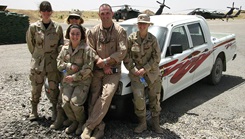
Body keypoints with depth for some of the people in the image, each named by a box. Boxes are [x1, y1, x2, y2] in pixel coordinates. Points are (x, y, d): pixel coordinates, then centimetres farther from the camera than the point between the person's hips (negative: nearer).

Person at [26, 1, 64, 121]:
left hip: (53, 62, 0)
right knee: (36, 88, 8)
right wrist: (37, 54, 10)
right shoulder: (33, 27, -1)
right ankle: (34, 110, 25)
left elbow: (61, 44, 9)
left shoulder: (57, 27, 0)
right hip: (37, 62, 0)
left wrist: (56, 54, 2)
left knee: (54, 88, 3)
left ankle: (55, 111, 18)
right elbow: (30, 44, 10)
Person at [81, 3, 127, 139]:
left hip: (113, 71, -2)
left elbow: (122, 52, -6)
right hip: (96, 71, 3)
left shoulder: (120, 31, 1)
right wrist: (103, 65, -8)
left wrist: (105, 61, -12)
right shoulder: (93, 31, 7)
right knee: (93, 99, -7)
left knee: (106, 96, -20)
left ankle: (88, 126, -15)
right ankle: (99, 127, 1)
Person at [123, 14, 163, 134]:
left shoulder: (152, 39, -2)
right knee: (138, 97, -16)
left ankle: (155, 123, 22)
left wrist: (145, 69, -13)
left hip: (152, 72, 1)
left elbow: (156, 57, -5)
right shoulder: (131, 38, -2)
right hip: (136, 72, -1)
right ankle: (142, 123, 3)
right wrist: (133, 70, -11)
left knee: (155, 98, 5)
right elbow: (126, 56, -2)